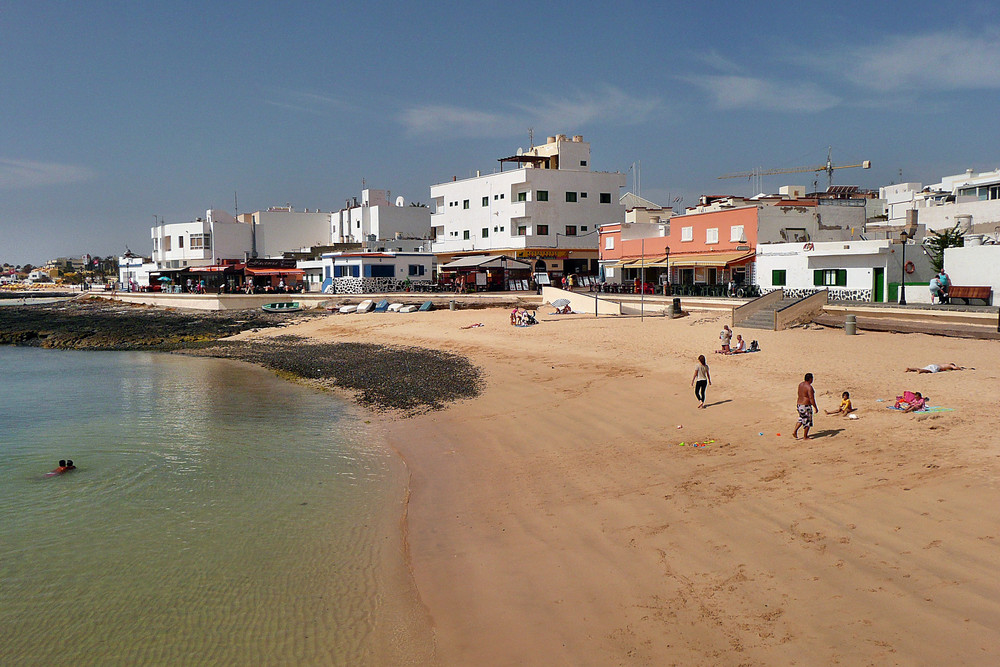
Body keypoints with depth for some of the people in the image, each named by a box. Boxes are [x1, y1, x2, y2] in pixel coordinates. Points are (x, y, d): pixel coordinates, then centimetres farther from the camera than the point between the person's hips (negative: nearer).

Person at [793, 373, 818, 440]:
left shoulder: (800, 384, 6)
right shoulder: (809, 387, -20)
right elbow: (811, 398, -22)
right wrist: (815, 407, -15)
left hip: (799, 404, 8)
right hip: (806, 406, -8)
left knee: (801, 419, 25)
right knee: (807, 422, 5)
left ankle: (795, 431, 15)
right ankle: (805, 437, 12)